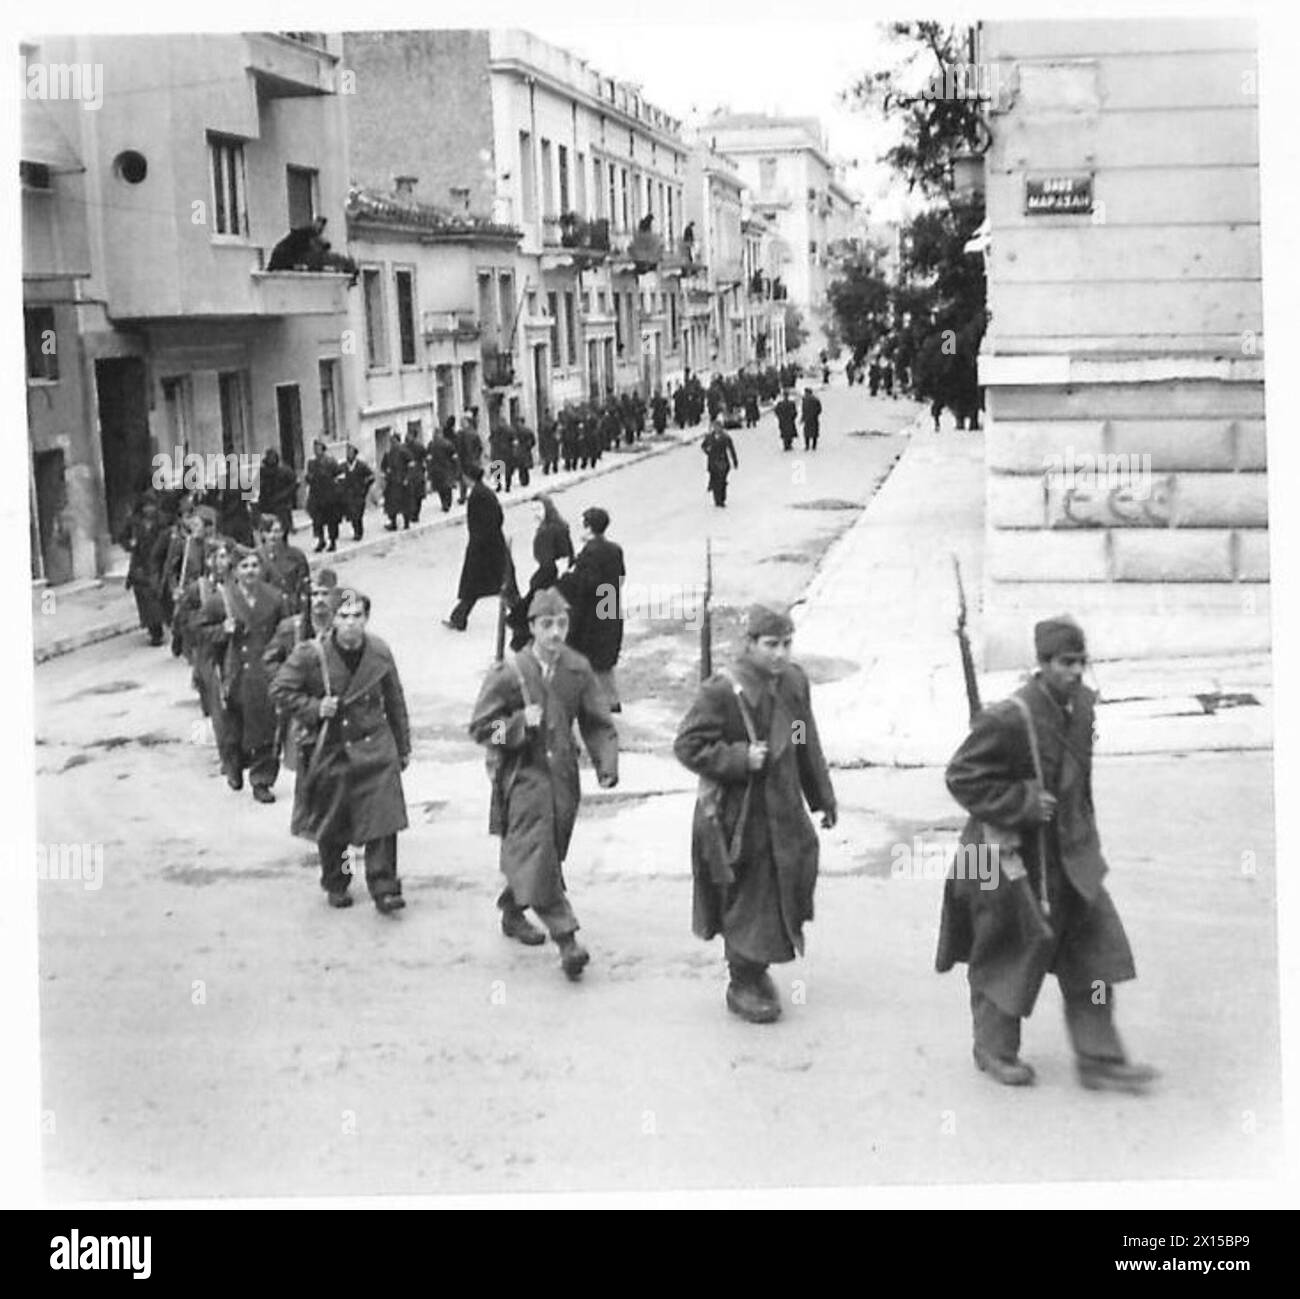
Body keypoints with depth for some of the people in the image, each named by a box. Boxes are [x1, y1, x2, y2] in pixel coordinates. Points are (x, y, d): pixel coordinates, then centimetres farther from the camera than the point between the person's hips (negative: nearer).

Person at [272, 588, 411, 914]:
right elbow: (280, 691, -4)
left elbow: (395, 703, 8)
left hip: (373, 748, 1)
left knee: (382, 818, -8)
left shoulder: (379, 653, -2)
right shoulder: (310, 655, -10)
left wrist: (403, 748, 12)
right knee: (330, 825, 10)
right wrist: (314, 708, -17)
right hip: (328, 750, -1)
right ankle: (336, 885, 30)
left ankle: (384, 888, 0)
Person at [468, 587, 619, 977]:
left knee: (547, 853, 14)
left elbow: (598, 724, 8)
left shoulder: (578, 669, 1)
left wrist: (607, 766, -6)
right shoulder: (509, 673, -9)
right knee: (537, 854, -15)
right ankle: (566, 938, -16)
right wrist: (520, 723, -20)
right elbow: (480, 727, -5)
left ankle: (512, 912, 38)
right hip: (523, 773, -4)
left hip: (563, 773, 4)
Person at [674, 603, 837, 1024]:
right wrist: (739, 759, -23)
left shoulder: (795, 682, 3)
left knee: (783, 894, 13)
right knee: (746, 900, 1)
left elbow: (808, 747, 14)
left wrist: (823, 798, 18)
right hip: (738, 813, -6)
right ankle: (742, 985, 17)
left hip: (784, 810, 6)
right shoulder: (722, 691, -18)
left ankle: (758, 969, 33)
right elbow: (688, 745, -15)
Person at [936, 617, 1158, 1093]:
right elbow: (962, 777, -20)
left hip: (1070, 854, 7)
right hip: (1015, 857, -7)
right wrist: (1022, 804, -22)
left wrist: (1083, 827, 16)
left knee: (1093, 949, 4)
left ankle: (1098, 1058, 12)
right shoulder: (1009, 719, -24)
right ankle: (995, 1049, 27)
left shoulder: (1082, 705, 1)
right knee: (1006, 955, 8)